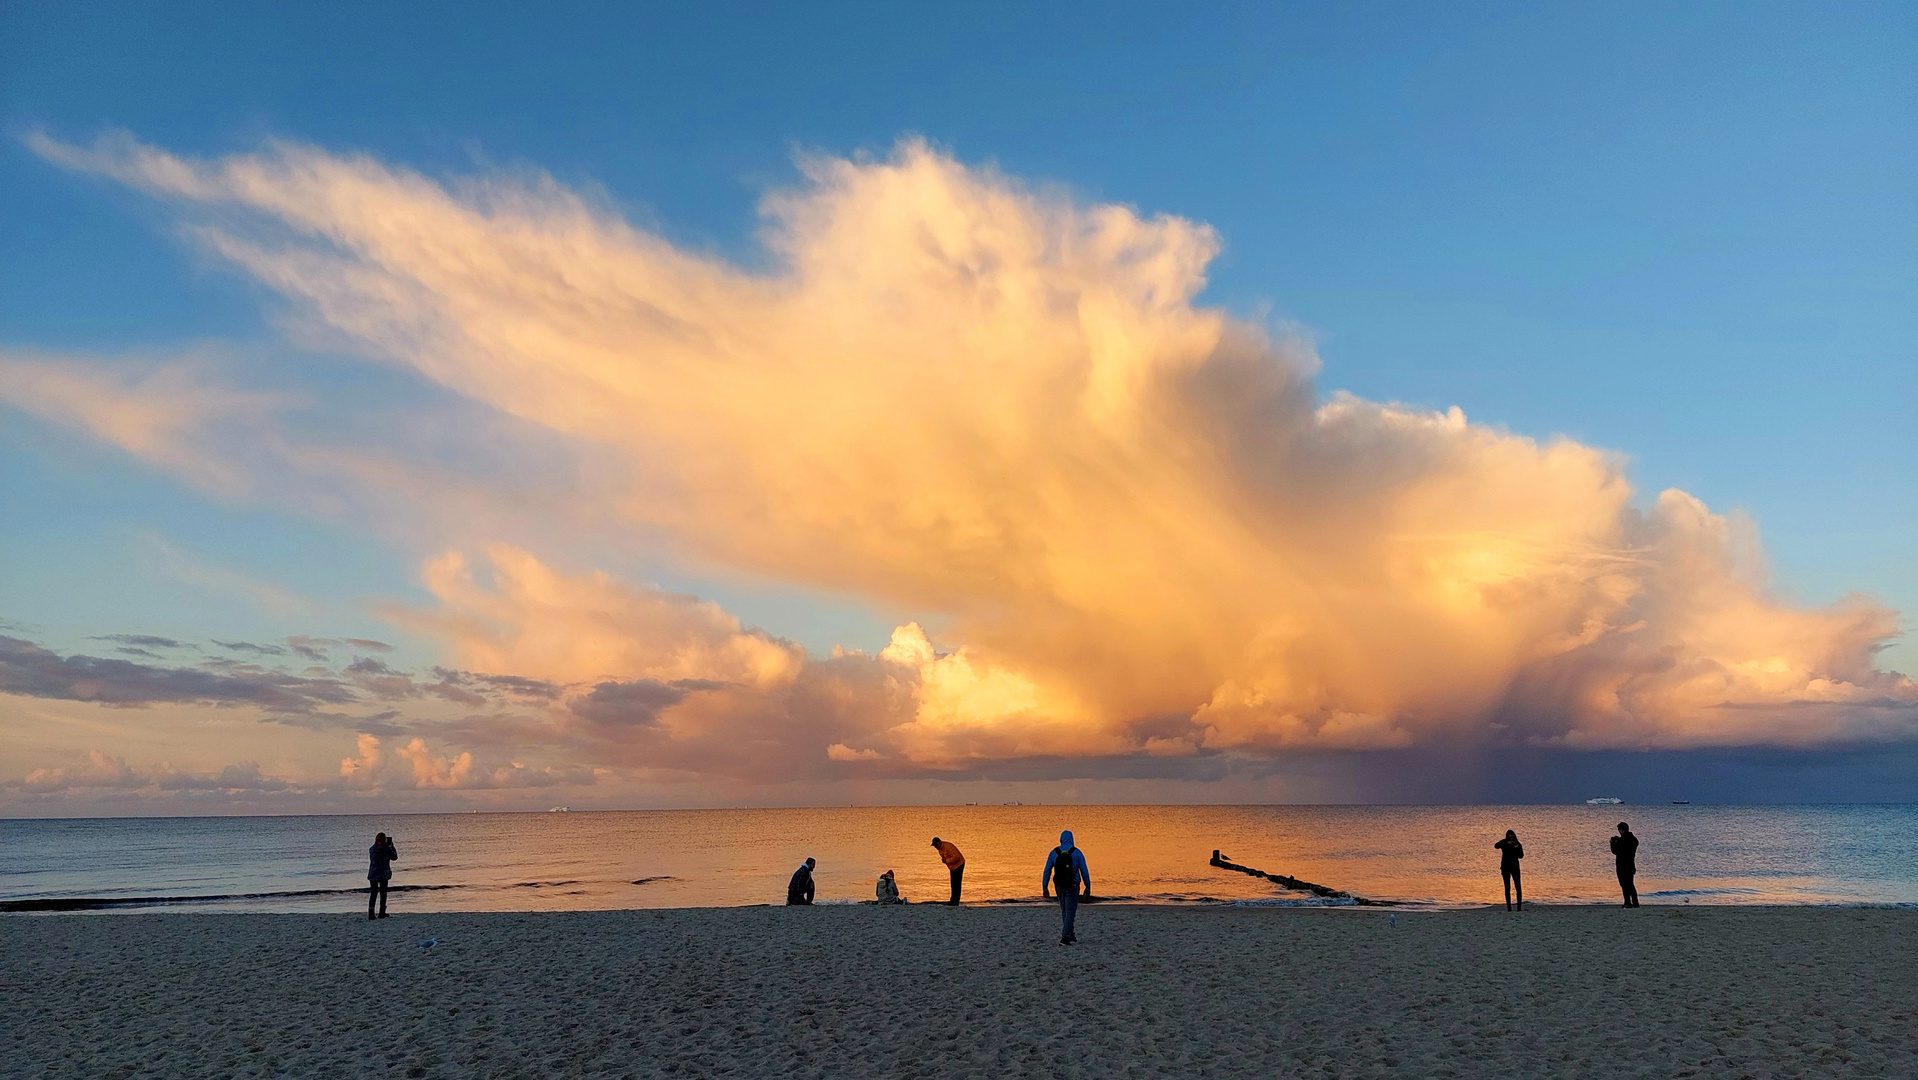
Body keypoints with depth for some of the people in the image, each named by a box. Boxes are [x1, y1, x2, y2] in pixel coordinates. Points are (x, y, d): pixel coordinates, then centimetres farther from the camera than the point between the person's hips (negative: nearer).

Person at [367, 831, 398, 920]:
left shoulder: (371, 849, 1)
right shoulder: (387, 849, -10)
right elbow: (394, 857, 4)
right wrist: (392, 846, 12)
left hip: (373, 874, 3)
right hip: (384, 874, -2)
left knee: (373, 893, 6)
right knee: (383, 893, 9)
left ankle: (371, 913, -6)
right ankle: (381, 913, 15)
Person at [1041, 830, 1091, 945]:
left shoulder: (1054, 852, 0)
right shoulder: (1077, 852, -7)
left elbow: (1047, 871, 0)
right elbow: (1084, 871, -5)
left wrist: (1045, 888, 6)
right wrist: (1088, 887, 5)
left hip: (1059, 886, 3)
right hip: (1072, 886, -3)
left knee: (1064, 911, 19)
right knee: (1070, 912, 1)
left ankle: (1070, 935, 30)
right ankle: (1065, 937, -10)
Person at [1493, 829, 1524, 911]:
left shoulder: (1518, 844, 0)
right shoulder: (1504, 842, -2)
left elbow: (1521, 856, -11)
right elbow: (1496, 846, -21)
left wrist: (1517, 848, -28)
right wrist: (1507, 843, -32)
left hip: (1515, 868, 1)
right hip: (1505, 868, -1)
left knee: (1518, 887, -7)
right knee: (1507, 888, -1)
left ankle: (1520, 906, -3)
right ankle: (1508, 907, 1)